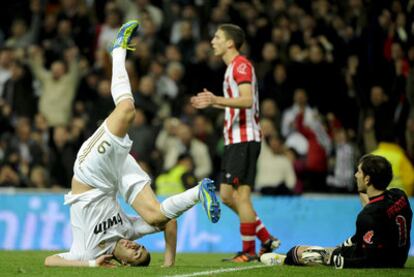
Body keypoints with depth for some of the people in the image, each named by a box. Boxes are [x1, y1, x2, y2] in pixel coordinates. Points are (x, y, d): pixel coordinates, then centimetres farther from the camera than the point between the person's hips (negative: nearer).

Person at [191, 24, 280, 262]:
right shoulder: (233, 66, 19)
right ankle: (267, 239, 17)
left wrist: (217, 100, -36)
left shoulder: (241, 65, -12)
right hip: (235, 139, 10)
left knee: (241, 195, -8)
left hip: (245, 139, -10)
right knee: (227, 195, 11)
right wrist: (212, 103, 30)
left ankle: (249, 251, -2)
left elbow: (247, 100, -26)